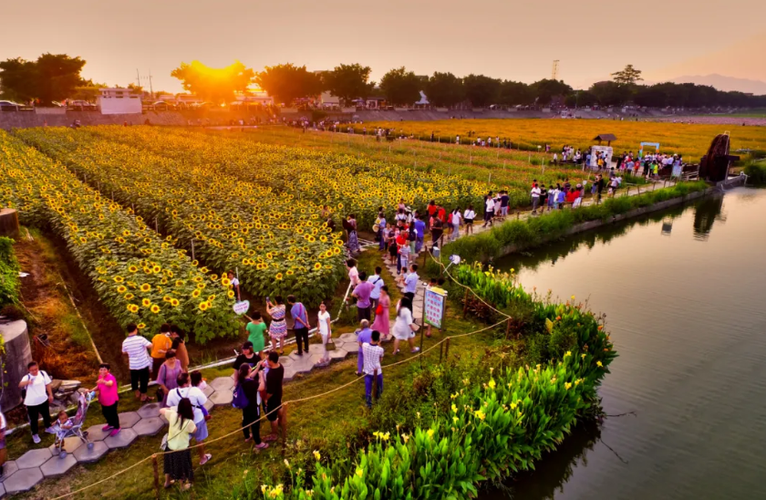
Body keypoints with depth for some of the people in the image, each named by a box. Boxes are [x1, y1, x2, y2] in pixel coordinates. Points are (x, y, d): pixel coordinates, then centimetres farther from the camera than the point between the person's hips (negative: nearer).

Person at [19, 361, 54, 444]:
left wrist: (50, 395, 6)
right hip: (31, 403, -3)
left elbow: (47, 384, 4)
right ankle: (35, 434, 32)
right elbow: (20, 385, -38)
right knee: (33, 419, 10)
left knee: (46, 415, 22)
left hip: (43, 400, 3)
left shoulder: (43, 373, -7)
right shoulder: (26, 377, -17)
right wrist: (27, 382, -59)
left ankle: (48, 428, 49)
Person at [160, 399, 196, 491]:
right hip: (182, 449, -4)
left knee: (170, 464, 30)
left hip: (170, 446, 4)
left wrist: (171, 408, 9)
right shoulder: (189, 422, -32)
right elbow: (194, 430, -10)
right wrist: (192, 418, -10)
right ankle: (183, 485, 45)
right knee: (181, 467, 22)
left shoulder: (172, 415, -24)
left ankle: (167, 482, 53)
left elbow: (161, 410, -4)